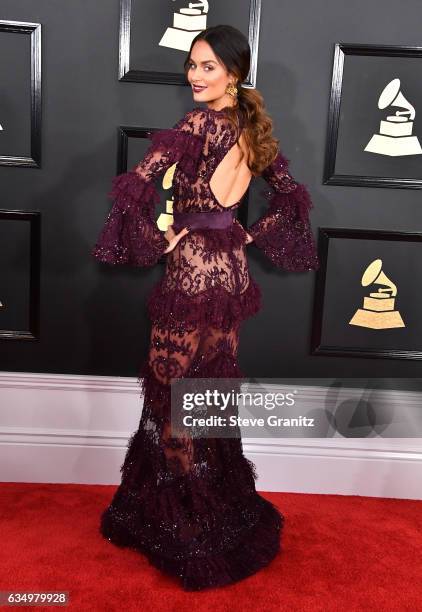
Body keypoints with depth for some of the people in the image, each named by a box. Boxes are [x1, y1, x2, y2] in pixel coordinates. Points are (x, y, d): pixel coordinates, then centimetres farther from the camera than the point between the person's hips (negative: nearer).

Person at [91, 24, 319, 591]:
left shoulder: (202, 123, -14)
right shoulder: (254, 128, 9)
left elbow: (138, 181, -26)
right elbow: (290, 196, 18)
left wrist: (155, 239, -13)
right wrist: (249, 235, 13)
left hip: (193, 270, -8)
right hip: (232, 269, 8)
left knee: (173, 393, 6)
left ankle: (187, 523, 21)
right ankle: (226, 511, 34)